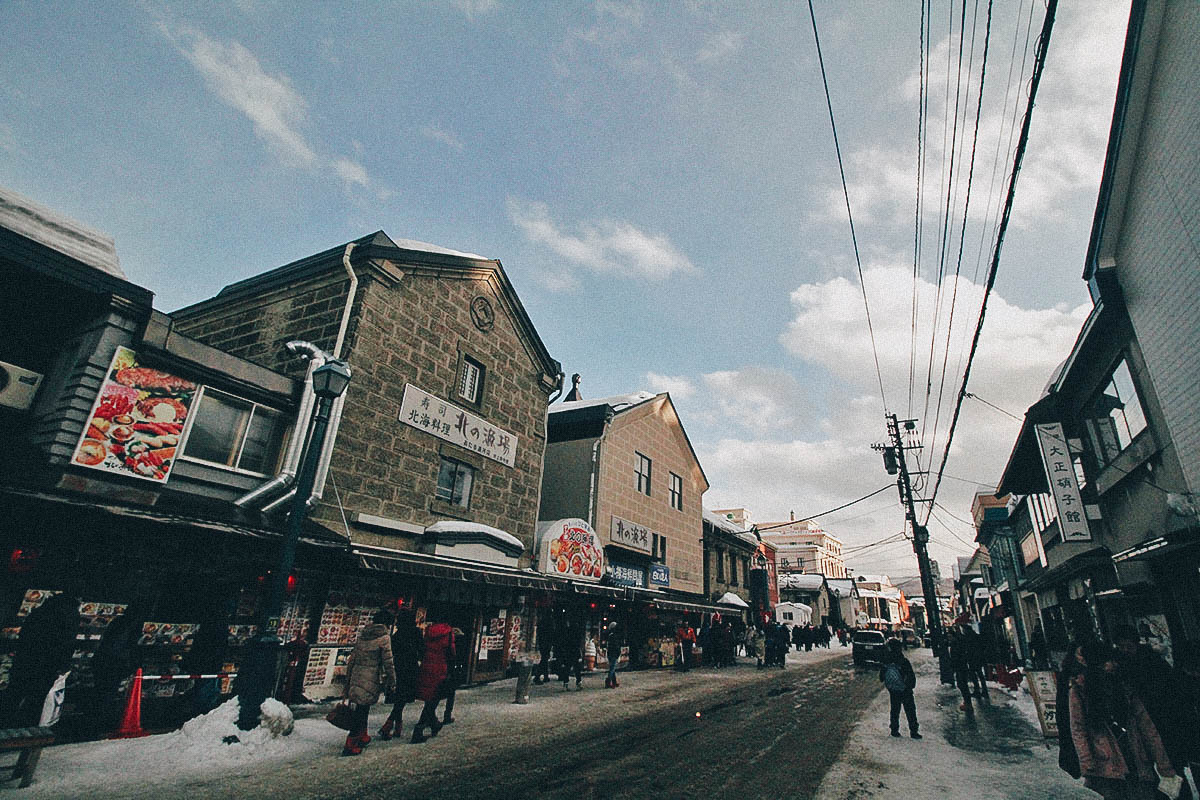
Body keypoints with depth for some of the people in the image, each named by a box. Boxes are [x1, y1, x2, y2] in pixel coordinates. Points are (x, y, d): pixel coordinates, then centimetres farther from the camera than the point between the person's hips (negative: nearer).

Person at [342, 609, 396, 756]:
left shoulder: (363, 635, 10)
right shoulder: (384, 637, -10)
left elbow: (352, 659, 14)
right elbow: (388, 662, -10)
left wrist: (348, 680, 23)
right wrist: (392, 683, -1)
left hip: (356, 676, 7)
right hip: (371, 679, -7)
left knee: (361, 707, 19)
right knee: (363, 708, 2)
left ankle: (362, 736, 32)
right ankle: (350, 744, 6)